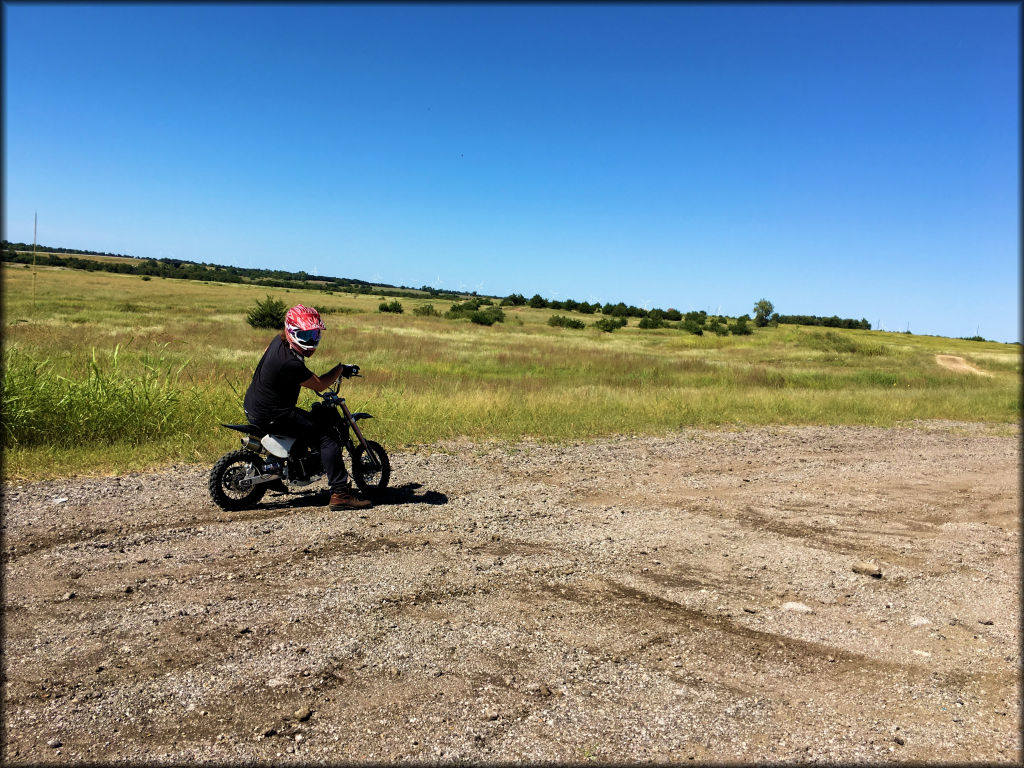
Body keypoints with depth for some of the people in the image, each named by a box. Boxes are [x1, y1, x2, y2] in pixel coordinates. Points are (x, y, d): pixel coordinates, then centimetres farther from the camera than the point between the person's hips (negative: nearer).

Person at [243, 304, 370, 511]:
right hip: (271, 416, -10)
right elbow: (320, 386, -16)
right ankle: (340, 493, -17)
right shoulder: (291, 363, -27)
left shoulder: (280, 340, 2)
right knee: (327, 437, -12)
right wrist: (341, 368, -2)